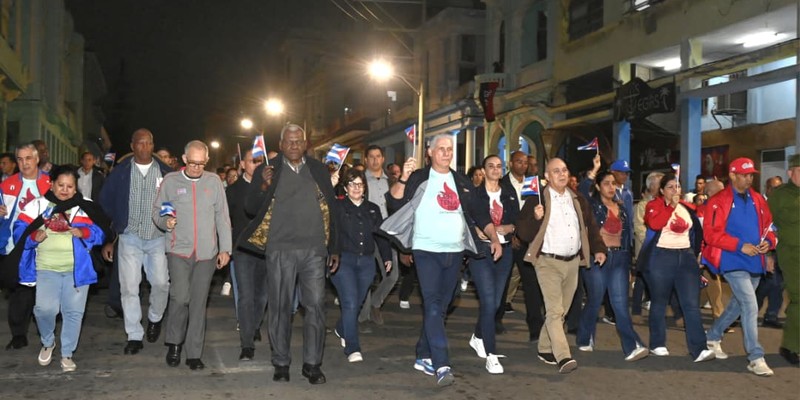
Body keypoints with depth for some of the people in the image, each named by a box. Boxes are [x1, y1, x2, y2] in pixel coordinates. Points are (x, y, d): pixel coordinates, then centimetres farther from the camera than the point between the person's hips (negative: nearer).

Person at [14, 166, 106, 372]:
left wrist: (83, 233, -17)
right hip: (46, 268, -1)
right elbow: (20, 231, 3)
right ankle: (47, 343, 16)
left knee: (74, 311, 2)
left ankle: (67, 354, 18)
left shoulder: (85, 207, 6)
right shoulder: (37, 205, 5)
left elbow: (99, 232, 2)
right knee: (45, 309, -14)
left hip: (77, 268, 1)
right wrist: (34, 237, -17)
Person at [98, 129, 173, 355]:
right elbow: (105, 204, 5)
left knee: (161, 283, -3)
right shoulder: (120, 172, 1)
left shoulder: (165, 172, 2)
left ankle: (155, 318, 27)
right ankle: (134, 336, 10)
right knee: (129, 287, -1)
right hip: (129, 237, 0)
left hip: (158, 237, 0)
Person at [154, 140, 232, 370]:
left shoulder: (213, 182, 7)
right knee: (180, 297, -13)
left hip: (207, 253, 1)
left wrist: (225, 248, 3)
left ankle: (194, 353, 12)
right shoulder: (171, 181, 4)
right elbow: (157, 211, 10)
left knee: (199, 302, 4)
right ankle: (174, 343, 12)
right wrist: (165, 222, -13)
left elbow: (222, 217, 8)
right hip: (179, 250, -1)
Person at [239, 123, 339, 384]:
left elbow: (331, 209, 13)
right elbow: (251, 208, 2)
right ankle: (281, 363, 14)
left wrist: (334, 248, 10)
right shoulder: (267, 170, 5)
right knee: (280, 307, 4)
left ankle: (312, 364, 9)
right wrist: (263, 186, -16)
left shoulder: (319, 170, 11)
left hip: (314, 250, 2)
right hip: (280, 250, -1)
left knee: (315, 306, 0)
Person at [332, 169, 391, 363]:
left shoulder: (373, 209, 15)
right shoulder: (337, 207, 2)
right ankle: (352, 348, -12)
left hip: (366, 262, 5)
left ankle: (341, 329, 42)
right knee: (350, 303, -15)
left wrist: (387, 256, 14)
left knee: (357, 303, 12)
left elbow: (381, 234, 19)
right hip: (343, 261, -4)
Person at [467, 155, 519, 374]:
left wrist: (503, 228, -11)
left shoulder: (510, 194, 11)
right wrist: (477, 230, -18)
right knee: (488, 302, -12)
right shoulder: (474, 193, 1)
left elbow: (516, 223, 8)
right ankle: (491, 355, -8)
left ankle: (477, 337, 36)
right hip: (481, 250, -4)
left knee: (495, 302, 10)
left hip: (504, 251, 5)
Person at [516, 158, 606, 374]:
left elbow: (590, 226, 19)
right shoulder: (537, 199, -7)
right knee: (554, 310, -12)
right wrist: (535, 218, -28)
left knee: (561, 310, 12)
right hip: (548, 262, -6)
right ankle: (563, 357, -14)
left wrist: (598, 248, 6)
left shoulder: (578, 200, 12)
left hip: (573, 262, 6)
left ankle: (545, 349, 25)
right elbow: (522, 232, -10)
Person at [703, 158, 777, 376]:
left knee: (738, 304, 18)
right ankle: (756, 358, -8)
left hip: (755, 263, 7)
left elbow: (768, 226, 18)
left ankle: (713, 336, 38)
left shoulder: (758, 200, 9)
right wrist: (740, 246, -19)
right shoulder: (719, 201, -9)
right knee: (750, 306, -13)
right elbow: (711, 233, -14)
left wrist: (768, 241, -4)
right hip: (733, 262, -7)